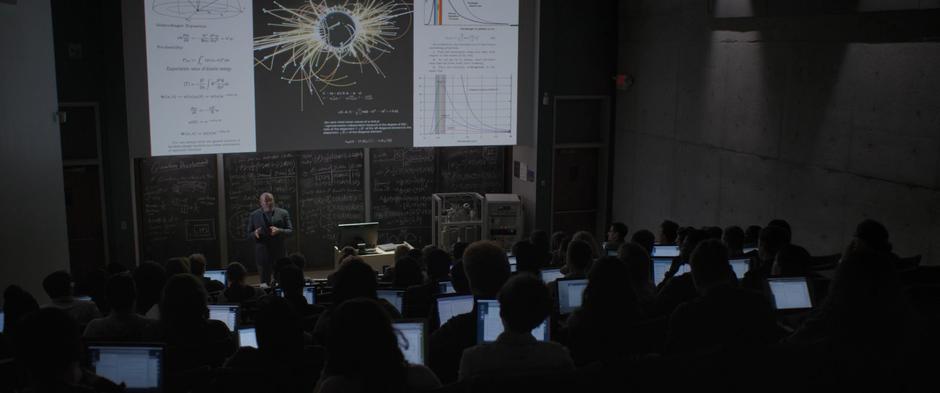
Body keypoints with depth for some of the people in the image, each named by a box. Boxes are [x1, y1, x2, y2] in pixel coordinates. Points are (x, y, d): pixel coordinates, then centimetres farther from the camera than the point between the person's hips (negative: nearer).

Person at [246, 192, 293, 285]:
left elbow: (290, 231, 1)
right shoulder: (253, 215, 7)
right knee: (265, 283, 4)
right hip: (262, 254, 0)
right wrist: (255, 234, -17)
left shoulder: (283, 213, 4)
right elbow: (249, 235, 7)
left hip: (280, 253, 0)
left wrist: (279, 231, -19)